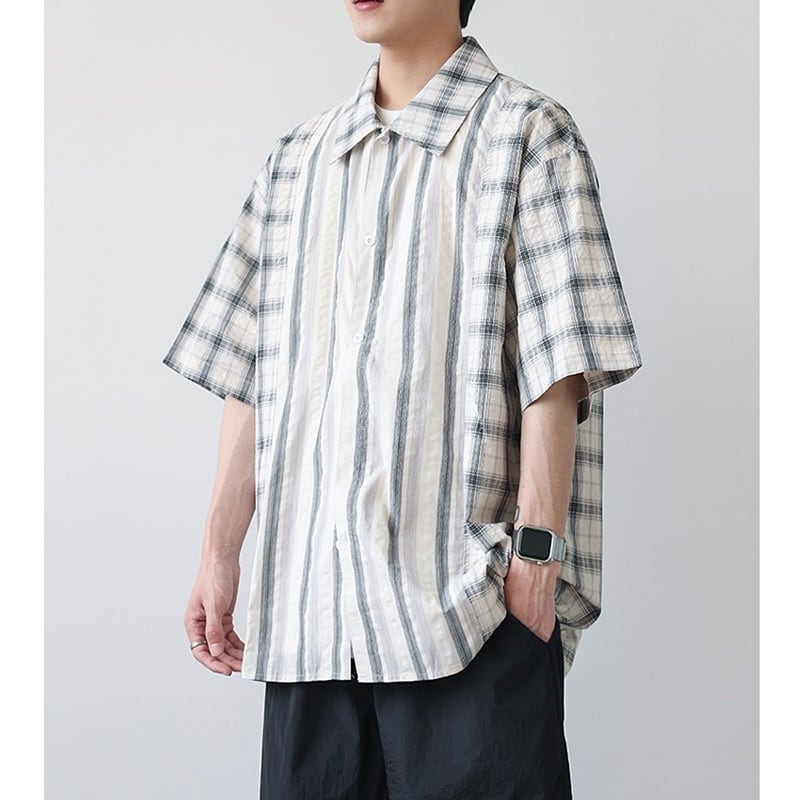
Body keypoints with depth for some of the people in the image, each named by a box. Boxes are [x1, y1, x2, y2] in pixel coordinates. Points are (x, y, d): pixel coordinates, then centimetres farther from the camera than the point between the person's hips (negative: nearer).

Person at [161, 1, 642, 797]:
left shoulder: (525, 132, 2)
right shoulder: (297, 156, 16)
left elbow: (555, 369, -6)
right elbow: (249, 374, 14)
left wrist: (538, 550, -12)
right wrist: (219, 553, 11)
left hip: (472, 598, -4)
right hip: (308, 598, 5)